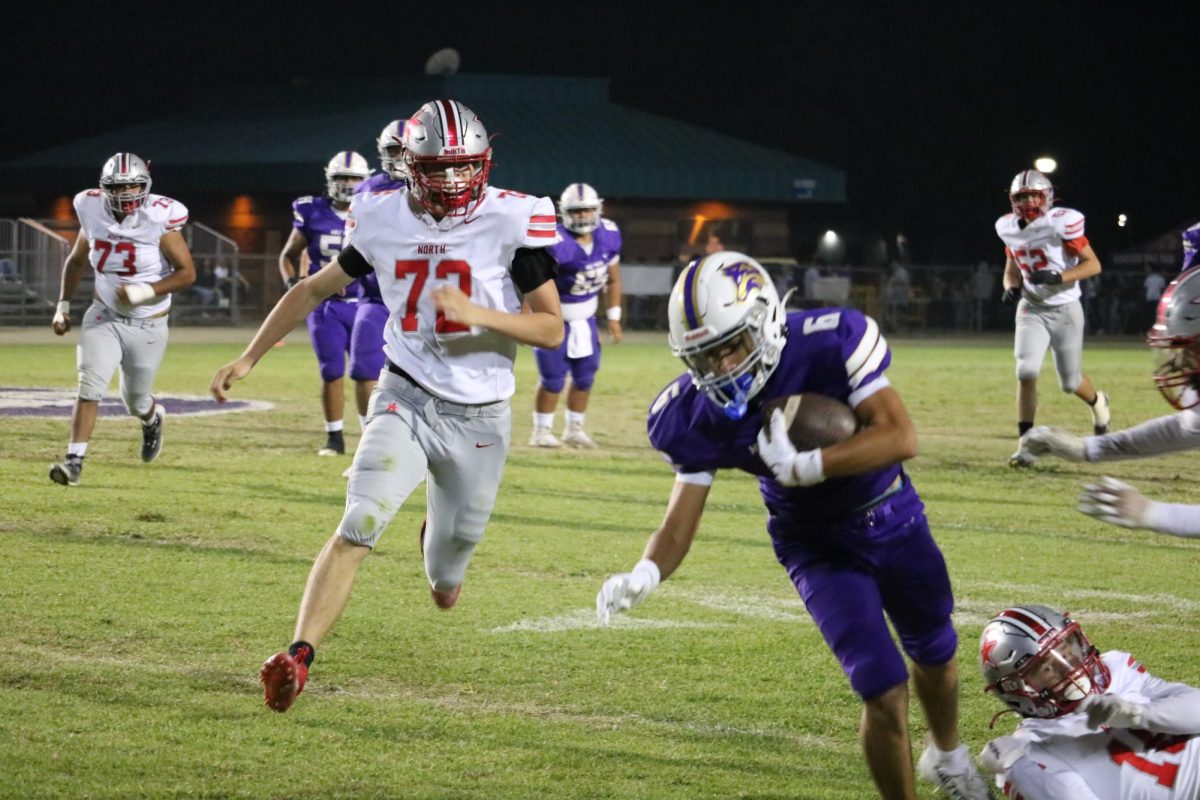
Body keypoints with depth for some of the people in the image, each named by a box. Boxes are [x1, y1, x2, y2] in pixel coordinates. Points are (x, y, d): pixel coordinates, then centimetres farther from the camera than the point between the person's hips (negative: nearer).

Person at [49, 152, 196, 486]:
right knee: (90, 386, -17)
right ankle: (74, 460, -15)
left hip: (148, 326, -2)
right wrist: (63, 304, 7)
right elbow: (76, 261, 12)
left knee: (135, 401, 12)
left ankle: (153, 418, 48)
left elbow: (187, 272, -14)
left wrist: (146, 292, -26)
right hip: (104, 317, 2)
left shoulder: (159, 219, -18)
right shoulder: (94, 213, -7)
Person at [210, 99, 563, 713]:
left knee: (446, 584, 14)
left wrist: (477, 313, -26)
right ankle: (299, 657, -25)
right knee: (357, 529, -23)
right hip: (406, 398, 1)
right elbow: (313, 290, 12)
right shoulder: (384, 221, -2)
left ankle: (442, 536, 51)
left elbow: (551, 328, -10)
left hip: (479, 416, 0)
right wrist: (248, 359, 8)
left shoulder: (512, 222, -11)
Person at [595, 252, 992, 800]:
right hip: (819, 547, -1)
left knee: (934, 657, 25)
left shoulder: (831, 343, -31)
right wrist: (644, 575, -42)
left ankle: (947, 756, 57)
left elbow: (900, 436, -35)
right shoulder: (696, 418, -23)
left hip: (894, 519, 1)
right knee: (884, 692, -14)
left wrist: (803, 466, -43)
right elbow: (680, 521, -21)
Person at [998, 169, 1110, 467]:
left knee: (1070, 382, 9)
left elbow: (1093, 264, -15)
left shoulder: (1061, 223, -18)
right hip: (1032, 311, 3)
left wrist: (1058, 278, -29)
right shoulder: (1010, 230, 0)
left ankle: (1097, 401, 46)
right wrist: (1011, 288, -8)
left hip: (1064, 311, -3)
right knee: (1026, 373, -16)